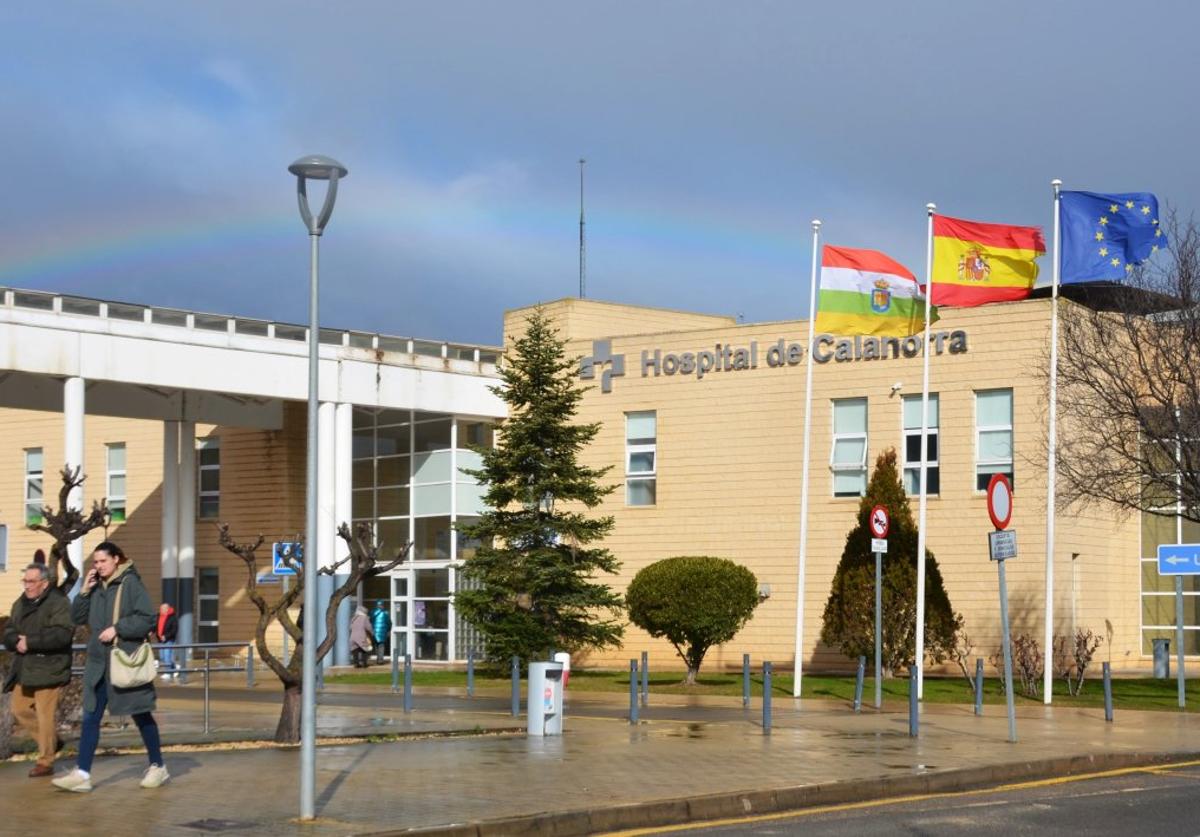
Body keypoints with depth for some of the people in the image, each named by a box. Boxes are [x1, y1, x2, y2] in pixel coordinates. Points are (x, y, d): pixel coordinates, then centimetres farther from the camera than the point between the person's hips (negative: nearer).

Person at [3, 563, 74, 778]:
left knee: (45, 716, -6)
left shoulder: (58, 603, -11)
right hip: (24, 669, 8)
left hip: (48, 669, -8)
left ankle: (45, 762, 3)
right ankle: (53, 741, 29)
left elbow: (62, 634, -22)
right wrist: (17, 641, -12)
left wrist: (30, 642, -21)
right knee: (20, 710, 11)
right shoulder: (21, 604, 15)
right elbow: (8, 632, 12)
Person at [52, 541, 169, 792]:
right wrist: (84, 592, -1)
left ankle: (158, 767, 20)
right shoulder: (96, 586, 9)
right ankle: (82, 774, -1)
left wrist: (117, 628, -18)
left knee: (140, 715, 6)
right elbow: (78, 618, 12)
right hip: (99, 665, 6)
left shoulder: (131, 583, -9)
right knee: (90, 717, 0)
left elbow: (147, 619, -13)